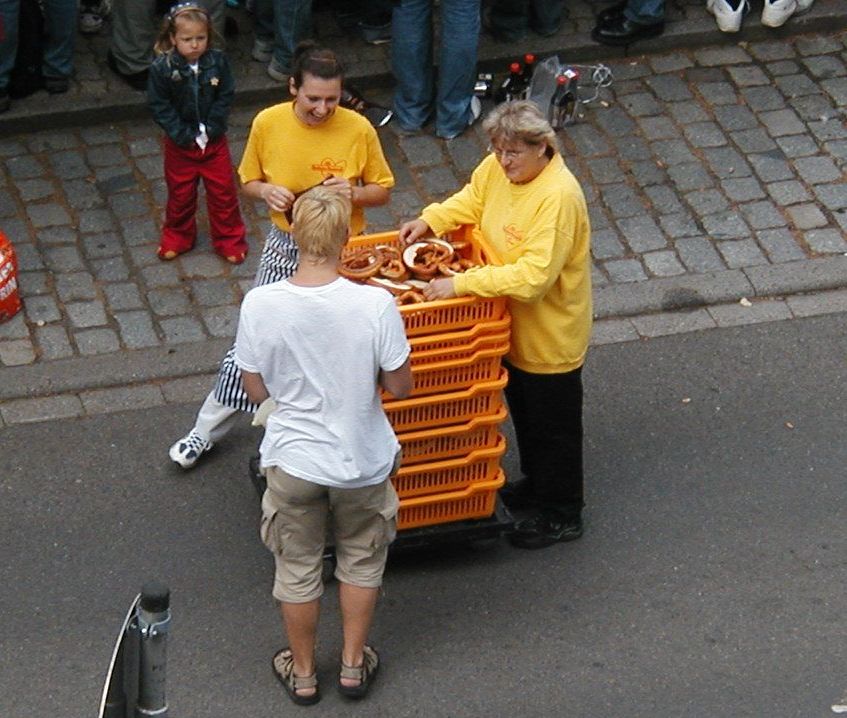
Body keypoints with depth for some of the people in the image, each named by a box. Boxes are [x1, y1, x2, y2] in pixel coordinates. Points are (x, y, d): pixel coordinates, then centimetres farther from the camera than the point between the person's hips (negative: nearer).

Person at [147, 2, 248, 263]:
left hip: (214, 141, 1)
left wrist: (211, 129, -14)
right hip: (181, 144, -1)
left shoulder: (217, 61, -11)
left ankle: (229, 239, 24)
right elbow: (159, 106, -13)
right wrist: (183, 134, -17)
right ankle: (177, 236, 34)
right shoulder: (162, 68, -17)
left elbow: (226, 96, -6)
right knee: (180, 193, 14)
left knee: (223, 191, 9)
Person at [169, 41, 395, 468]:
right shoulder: (268, 124, -11)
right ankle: (207, 430, 22)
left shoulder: (358, 130, -15)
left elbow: (382, 190, -3)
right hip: (284, 246, 1)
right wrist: (266, 192, -20)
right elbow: (248, 180, 3)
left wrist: (353, 194, -24)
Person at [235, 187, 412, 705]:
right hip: (362, 462, 0)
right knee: (361, 561, 25)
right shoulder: (375, 305, -25)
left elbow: (256, 390, -8)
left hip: (293, 462, 0)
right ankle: (354, 664, 39)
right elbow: (400, 386, -12)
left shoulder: (261, 305, -21)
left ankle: (303, 672, 38)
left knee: (298, 568, 21)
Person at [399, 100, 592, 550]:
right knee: (523, 411, 27)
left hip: (549, 335, -8)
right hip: (512, 326, 8)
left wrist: (461, 284, -37)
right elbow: (472, 201, 14)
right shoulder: (497, 168, -9)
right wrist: (429, 221, -4)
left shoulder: (558, 197, -34)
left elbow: (533, 276, -38)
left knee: (553, 426, 11)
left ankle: (562, 515, 29)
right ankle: (535, 483, 50)